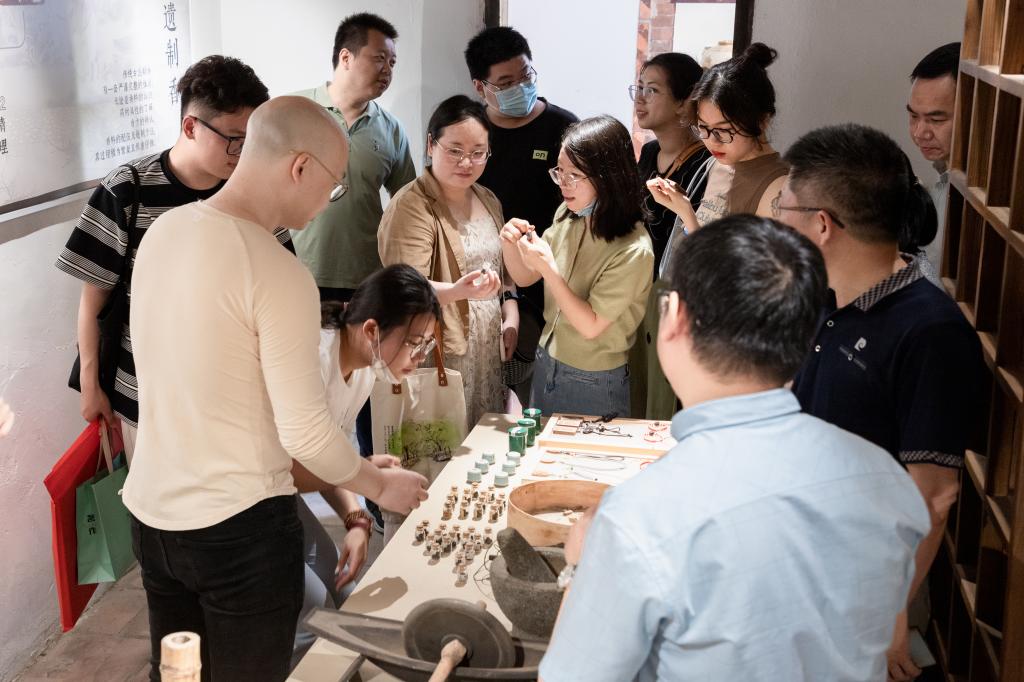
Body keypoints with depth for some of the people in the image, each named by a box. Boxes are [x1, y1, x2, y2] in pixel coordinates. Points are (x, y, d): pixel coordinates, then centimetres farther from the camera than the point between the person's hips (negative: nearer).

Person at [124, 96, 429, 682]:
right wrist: (381, 487, -1)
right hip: (239, 527, -7)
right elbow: (307, 432, -19)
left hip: (150, 509, 7)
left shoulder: (162, 231, 1)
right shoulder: (278, 274, -22)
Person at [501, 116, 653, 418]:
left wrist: (549, 268, -29)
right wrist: (510, 245, -15)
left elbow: (591, 326, -21)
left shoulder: (633, 251, -25)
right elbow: (525, 278, 6)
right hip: (546, 365, 6)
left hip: (594, 385, -6)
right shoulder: (566, 215, -5)